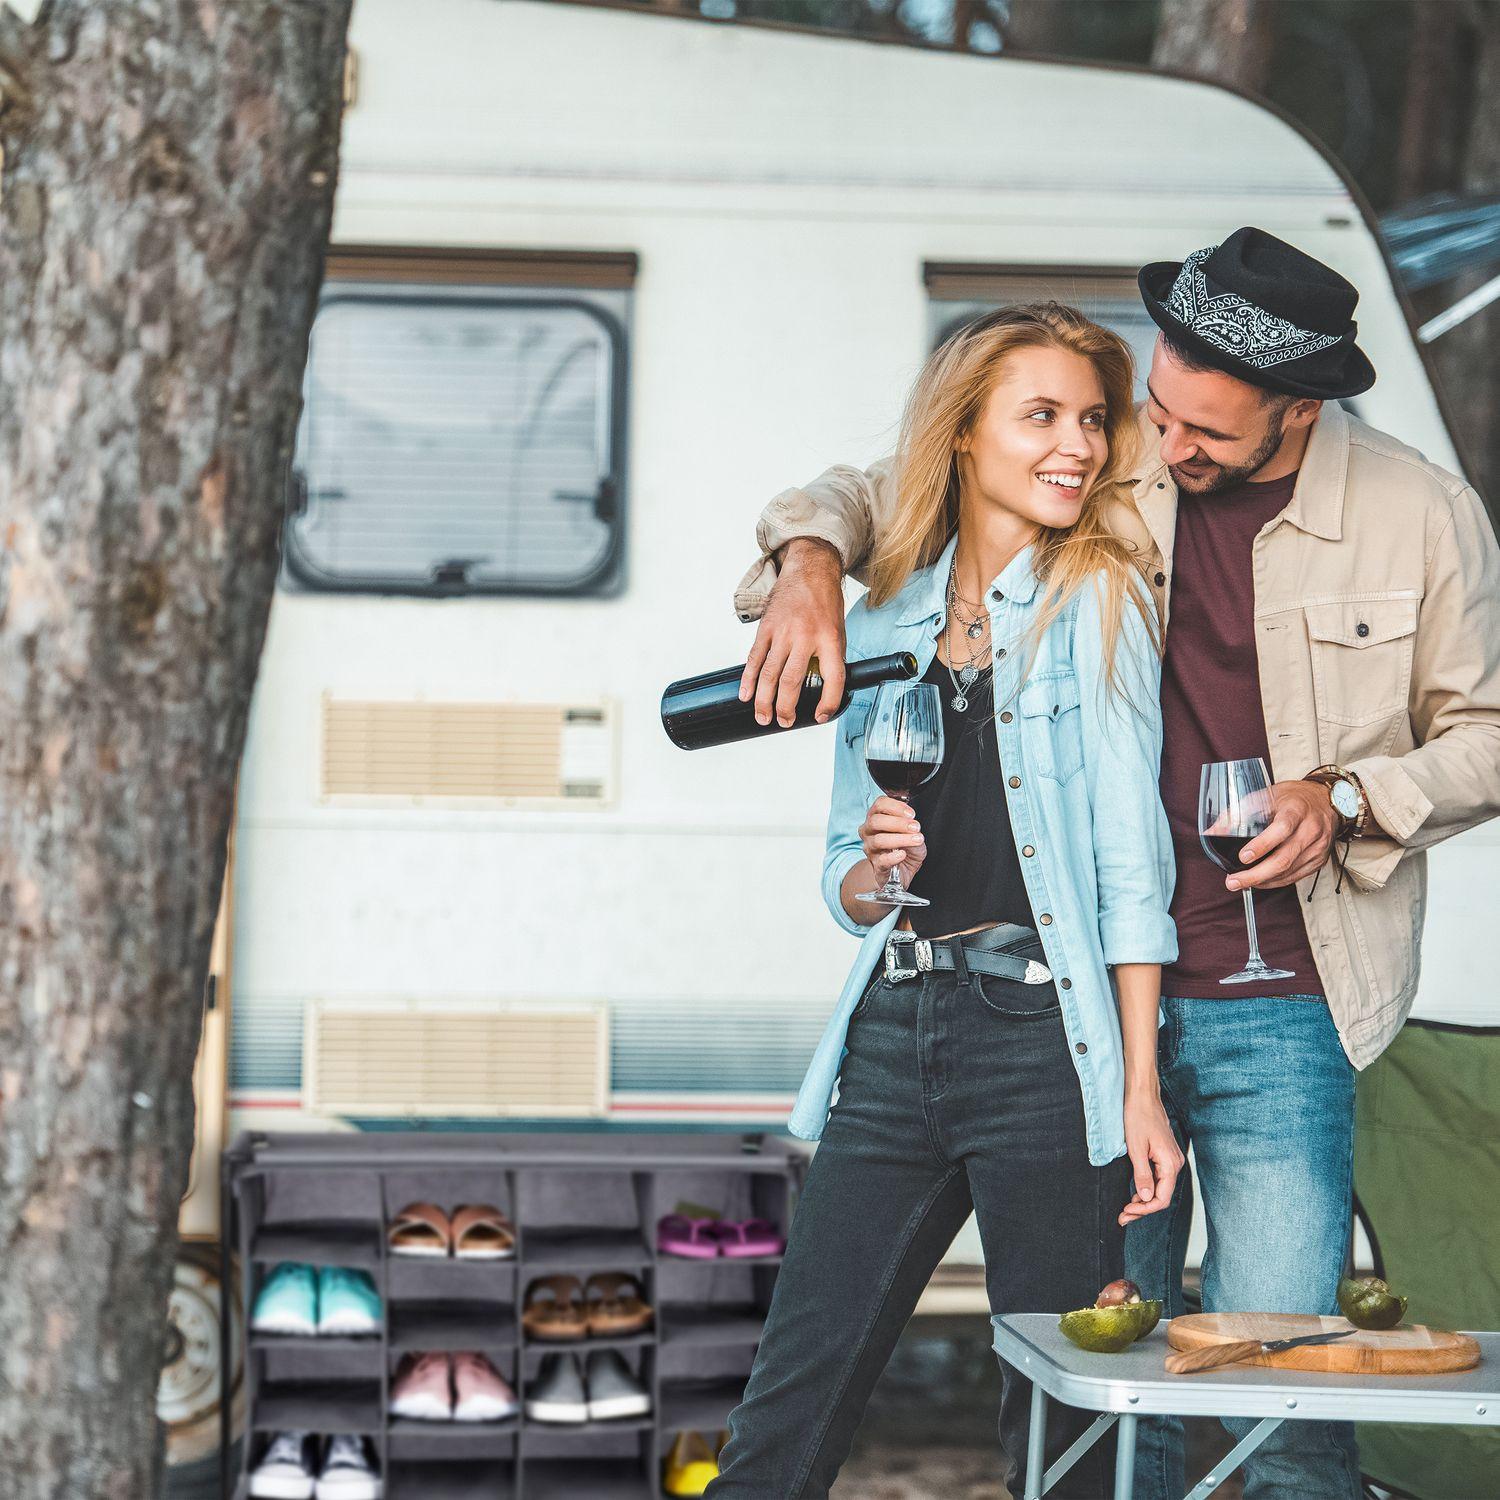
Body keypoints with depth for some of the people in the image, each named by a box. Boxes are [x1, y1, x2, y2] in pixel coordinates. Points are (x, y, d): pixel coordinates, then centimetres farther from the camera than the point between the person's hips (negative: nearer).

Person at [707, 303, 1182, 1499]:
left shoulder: (1100, 599, 2)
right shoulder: (884, 626, 14)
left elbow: (1131, 860, -3)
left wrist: (1140, 1086, -10)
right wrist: (870, 872, -6)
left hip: (1042, 1039, -4)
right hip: (895, 1035, 4)